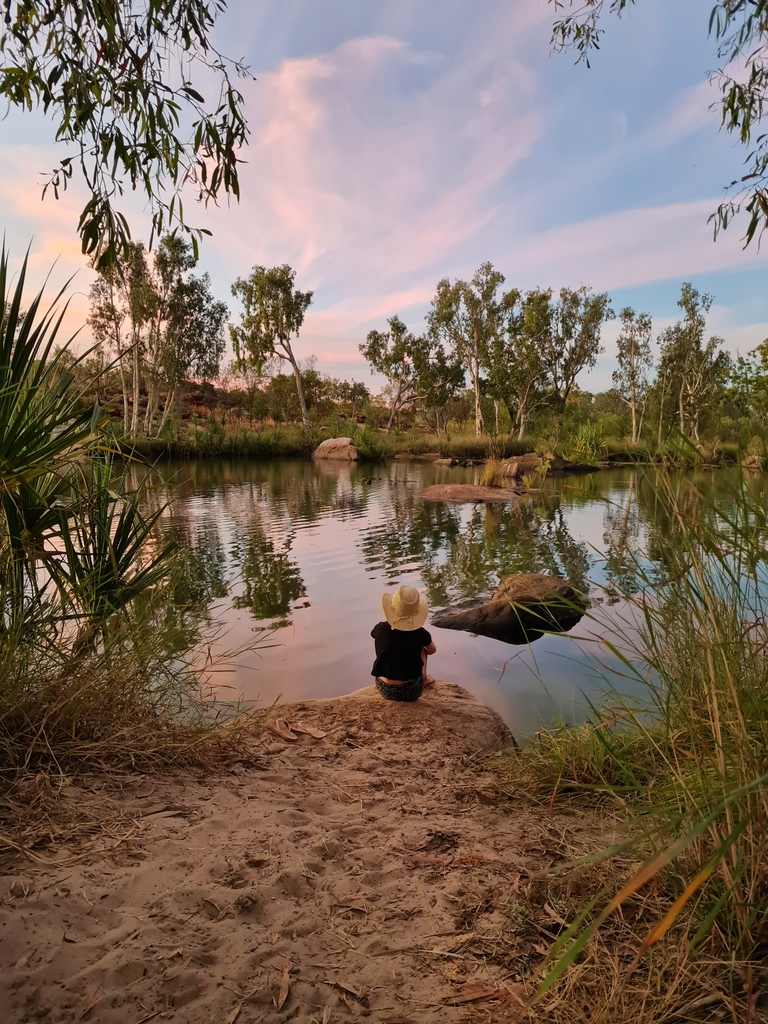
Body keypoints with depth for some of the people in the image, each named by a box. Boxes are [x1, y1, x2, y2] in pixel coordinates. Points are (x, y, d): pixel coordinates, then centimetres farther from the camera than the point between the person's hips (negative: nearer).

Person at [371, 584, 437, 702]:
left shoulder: (380, 629, -13)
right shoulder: (420, 634, -15)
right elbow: (432, 650, 9)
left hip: (386, 691, 1)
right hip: (412, 692, -1)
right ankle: (424, 678, 33)